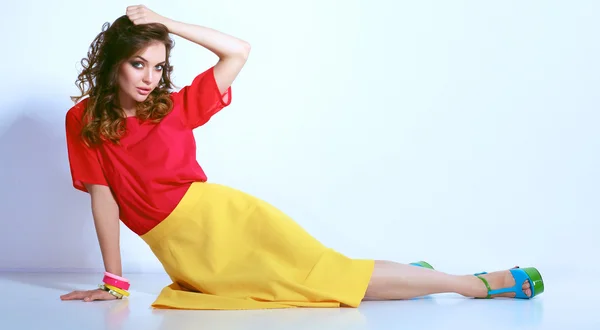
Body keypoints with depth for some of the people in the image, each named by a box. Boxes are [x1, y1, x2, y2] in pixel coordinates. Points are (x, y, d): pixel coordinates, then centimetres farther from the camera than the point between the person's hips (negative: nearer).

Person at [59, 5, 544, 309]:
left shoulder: (173, 108, 4)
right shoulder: (84, 120, 2)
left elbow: (238, 51, 1)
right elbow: (103, 196, 2)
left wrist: (165, 23, -3)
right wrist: (114, 282, 0)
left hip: (220, 215, 1)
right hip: (183, 253, 0)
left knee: (328, 272, -8)